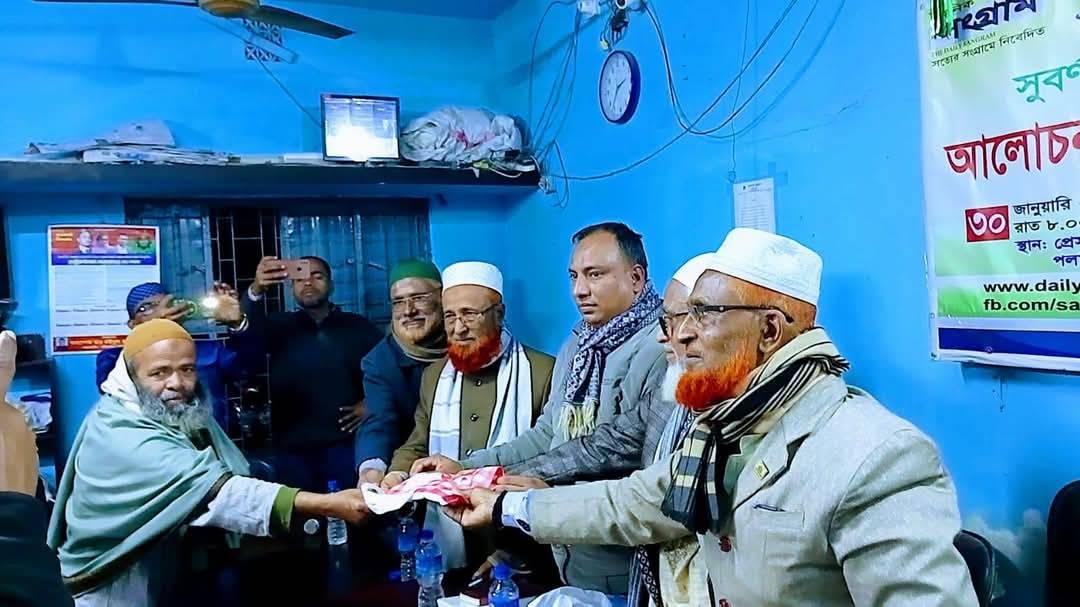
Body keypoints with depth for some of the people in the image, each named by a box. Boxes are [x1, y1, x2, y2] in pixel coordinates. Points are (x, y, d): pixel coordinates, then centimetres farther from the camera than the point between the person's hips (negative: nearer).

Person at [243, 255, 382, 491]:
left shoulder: (357, 326, 9)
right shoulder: (280, 326, 9)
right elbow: (248, 328, -12)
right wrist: (256, 290, -31)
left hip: (345, 443, 0)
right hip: (294, 447, 1)